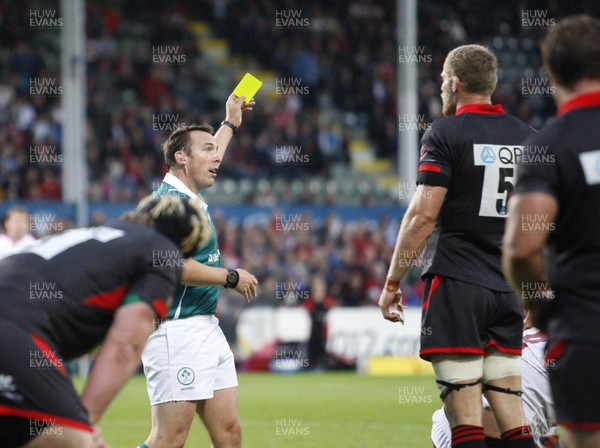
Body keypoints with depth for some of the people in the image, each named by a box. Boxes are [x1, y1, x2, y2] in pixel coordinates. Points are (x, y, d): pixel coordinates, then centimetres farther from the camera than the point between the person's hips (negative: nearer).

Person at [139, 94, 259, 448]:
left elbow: (209, 161, 41)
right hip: (177, 331, -10)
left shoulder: (190, 196, 16)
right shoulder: (170, 201, -13)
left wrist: (231, 123, 53)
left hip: (207, 328, 10)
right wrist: (232, 278, -14)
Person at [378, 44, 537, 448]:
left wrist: (392, 283, -6)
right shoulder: (527, 137, 12)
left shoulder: (445, 133, -5)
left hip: (455, 283, -6)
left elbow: (423, 215, -12)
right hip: (508, 290, 6)